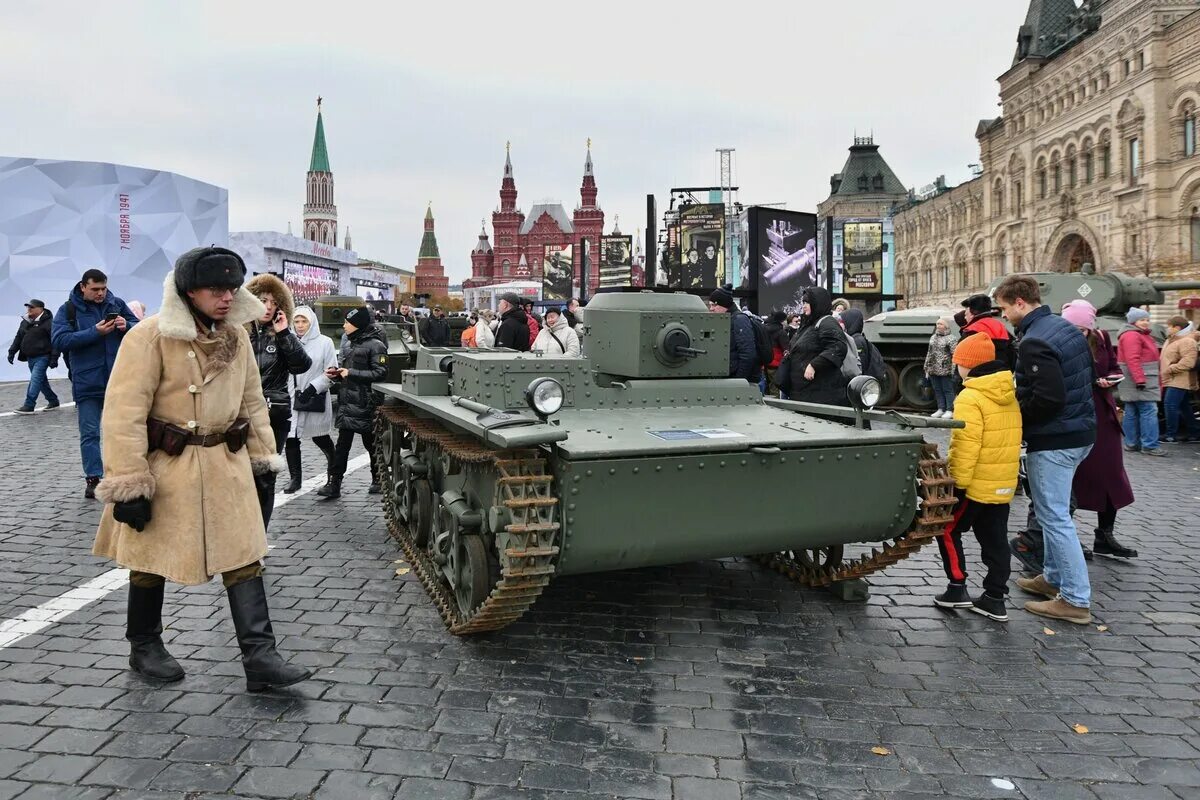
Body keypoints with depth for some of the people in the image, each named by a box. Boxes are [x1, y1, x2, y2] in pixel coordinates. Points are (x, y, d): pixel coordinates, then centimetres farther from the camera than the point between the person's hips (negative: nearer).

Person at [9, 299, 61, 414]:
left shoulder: (48, 322, -10)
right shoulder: (25, 322, 13)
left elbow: (55, 341, -15)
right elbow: (18, 338, 23)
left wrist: (54, 358, -19)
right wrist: (12, 351, 14)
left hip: (42, 357, -8)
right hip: (30, 357, 8)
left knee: (35, 380, -12)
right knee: (41, 381, 13)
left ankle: (28, 405, -12)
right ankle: (53, 401, 24)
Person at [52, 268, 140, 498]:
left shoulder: (117, 304, 5)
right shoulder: (68, 309, 0)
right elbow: (59, 340, -11)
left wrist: (126, 326, -14)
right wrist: (95, 332, -20)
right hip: (87, 383, -2)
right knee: (89, 433, 2)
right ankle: (93, 479, 8)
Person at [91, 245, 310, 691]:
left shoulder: (236, 336, 4)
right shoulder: (150, 337, -15)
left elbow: (252, 401, 14)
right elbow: (124, 412, -17)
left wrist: (263, 456, 13)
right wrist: (128, 483, -18)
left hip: (227, 464, 5)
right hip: (165, 467, -5)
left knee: (244, 555, 0)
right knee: (152, 558, 12)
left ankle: (259, 657, 2)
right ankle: (144, 647, 34)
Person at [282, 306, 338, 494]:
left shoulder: (325, 342, -3)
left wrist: (313, 388, -15)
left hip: (316, 398, -2)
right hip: (292, 397, 2)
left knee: (320, 437, 9)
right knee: (290, 438, 0)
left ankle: (333, 460, 38)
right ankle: (295, 477, 14)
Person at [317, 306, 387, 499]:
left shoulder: (375, 345, -9)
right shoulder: (350, 345, 17)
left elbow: (380, 373, -20)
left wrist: (351, 373, -20)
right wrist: (336, 374, 5)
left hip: (365, 404, -7)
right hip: (347, 402, 7)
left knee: (371, 443, 6)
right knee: (342, 444, 3)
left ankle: (377, 480, 22)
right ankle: (334, 483, 4)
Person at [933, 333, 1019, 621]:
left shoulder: (971, 398, -17)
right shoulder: (1009, 394, 9)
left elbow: (965, 446, -23)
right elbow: (1009, 438, 15)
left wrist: (957, 482, -18)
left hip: (976, 484, -8)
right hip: (1004, 484, 8)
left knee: (948, 531, 8)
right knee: (995, 540, 11)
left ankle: (958, 589, 9)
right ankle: (995, 599, 16)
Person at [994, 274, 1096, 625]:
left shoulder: (1034, 343, -21)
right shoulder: (1066, 327, 10)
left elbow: (1047, 398, -27)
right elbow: (1089, 377, 18)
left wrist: (1015, 415, -11)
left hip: (1053, 441, -10)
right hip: (1080, 431, 10)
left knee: (1054, 517, -3)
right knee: (1054, 512, 21)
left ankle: (1076, 600, 3)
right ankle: (1053, 577, 33)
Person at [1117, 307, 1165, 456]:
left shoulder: (1140, 335, 22)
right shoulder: (1131, 336, -14)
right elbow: (1133, 360, -23)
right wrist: (1140, 380, -27)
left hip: (1140, 381, 11)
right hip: (1138, 381, -11)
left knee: (1132, 412, 9)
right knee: (1149, 411, -11)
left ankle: (1132, 443, 12)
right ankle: (1150, 445, -11)